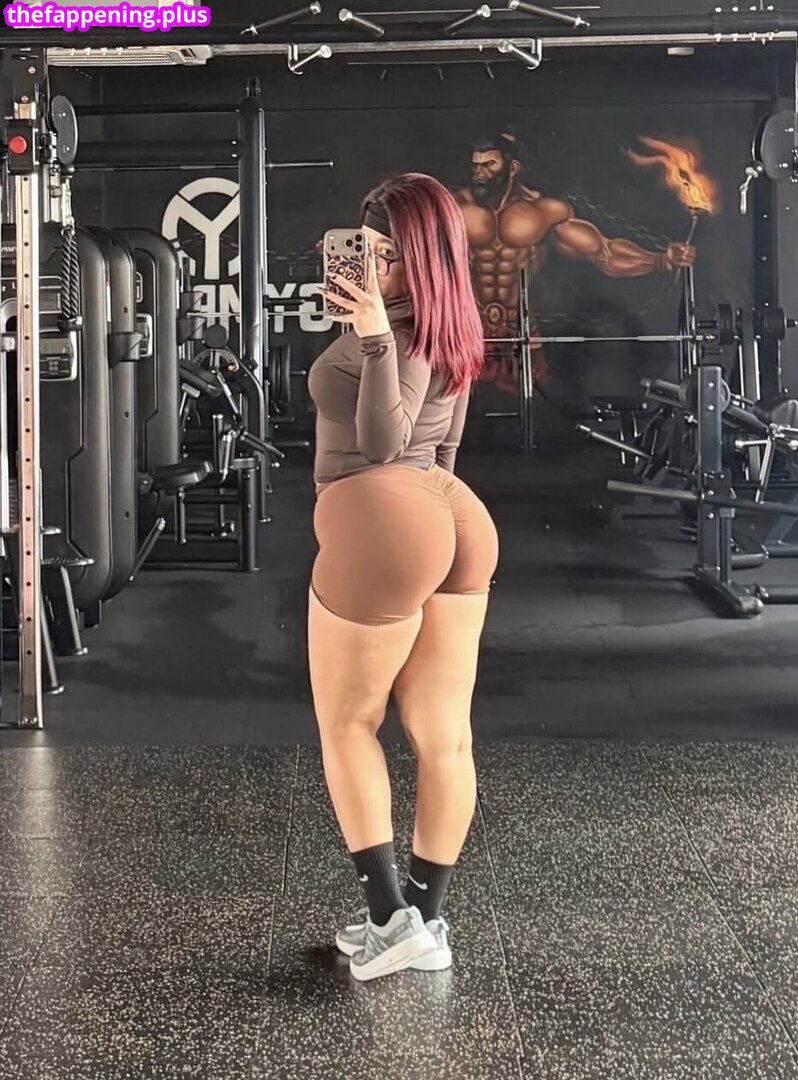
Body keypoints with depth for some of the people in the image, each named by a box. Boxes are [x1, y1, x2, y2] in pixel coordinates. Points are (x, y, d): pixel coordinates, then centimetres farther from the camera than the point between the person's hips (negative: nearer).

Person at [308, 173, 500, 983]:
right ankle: (425, 921, 17)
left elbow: (381, 445, -22)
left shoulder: (396, 329, -14)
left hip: (382, 532, -9)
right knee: (443, 733, 8)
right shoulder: (450, 328, 15)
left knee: (346, 724, 7)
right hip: (455, 521, 9)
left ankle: (391, 918, 5)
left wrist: (374, 338, -31)